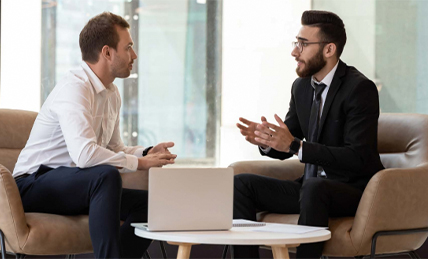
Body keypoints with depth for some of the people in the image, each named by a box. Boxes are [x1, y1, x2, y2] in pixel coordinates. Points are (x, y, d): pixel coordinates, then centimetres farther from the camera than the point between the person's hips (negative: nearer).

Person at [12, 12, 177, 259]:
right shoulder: (75, 88, -21)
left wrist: (147, 153, -1)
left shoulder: (112, 94, 10)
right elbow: (84, 153, -34)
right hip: (35, 185, -9)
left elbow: (114, 149, 19)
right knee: (106, 175, -34)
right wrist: (139, 162, -24)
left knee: (148, 202, -5)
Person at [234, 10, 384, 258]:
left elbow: (358, 157, -23)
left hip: (354, 191, -8)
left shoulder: (360, 89, -15)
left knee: (313, 187, -38)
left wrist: (295, 145, -29)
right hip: (310, 187, 8)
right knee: (241, 184, -7)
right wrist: (265, 139, -11)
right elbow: (284, 148, 15)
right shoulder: (301, 86, 8)